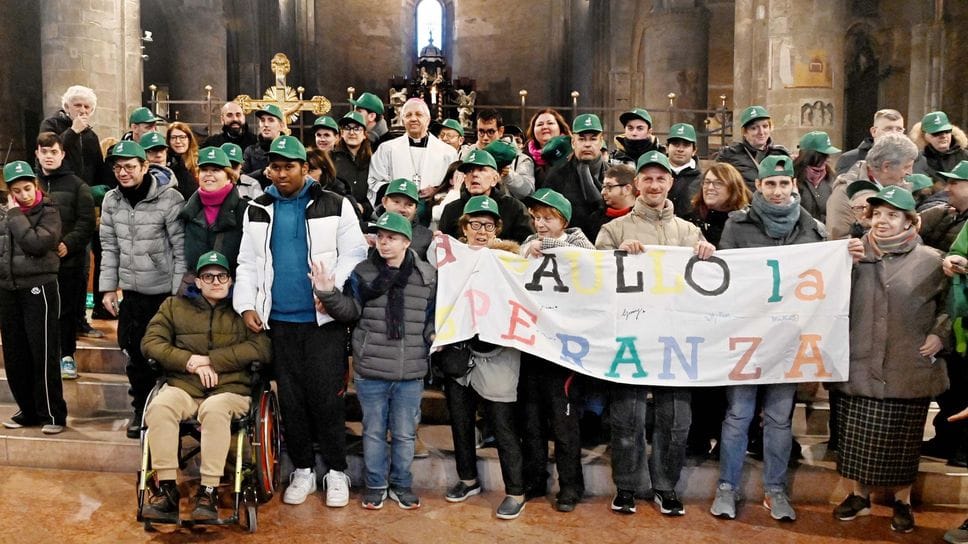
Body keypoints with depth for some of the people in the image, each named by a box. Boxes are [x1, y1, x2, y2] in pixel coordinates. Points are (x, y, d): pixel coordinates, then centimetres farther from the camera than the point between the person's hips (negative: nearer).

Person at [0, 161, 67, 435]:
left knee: (43, 354, -4)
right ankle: (28, 410, 22)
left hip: (38, 288, -6)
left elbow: (35, 243, -19)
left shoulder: (48, 212, -5)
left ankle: (53, 414, 5)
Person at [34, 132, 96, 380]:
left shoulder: (76, 185, 2)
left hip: (69, 260, -2)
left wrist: (68, 243, -16)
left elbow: (86, 222, -4)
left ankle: (67, 354, 17)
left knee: (67, 310, 4)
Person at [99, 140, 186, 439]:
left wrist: (180, 293, -11)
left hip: (166, 292, -5)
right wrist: (108, 288, 8)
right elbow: (109, 247, 11)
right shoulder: (111, 201, 4)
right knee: (135, 352, 11)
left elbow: (181, 249, -11)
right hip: (132, 291, 5)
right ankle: (141, 408, 28)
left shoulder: (169, 199, -13)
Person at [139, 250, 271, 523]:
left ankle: (209, 492, -30)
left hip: (230, 390, -2)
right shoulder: (174, 305, 19)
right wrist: (191, 362, -7)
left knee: (214, 409, -36)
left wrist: (210, 359, -9)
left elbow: (262, 349, -3)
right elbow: (150, 342, 7)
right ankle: (167, 488, -24)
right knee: (159, 407, -31)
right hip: (183, 388, 2)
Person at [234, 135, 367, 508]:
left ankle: (336, 471, 14)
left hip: (324, 319, -3)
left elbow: (353, 255, -3)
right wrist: (247, 305, 0)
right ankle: (302, 469, 23)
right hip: (279, 320, 3)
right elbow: (248, 263, 13)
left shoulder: (335, 206, 1)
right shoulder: (257, 210, 12)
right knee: (291, 399, 9)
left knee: (326, 397, -1)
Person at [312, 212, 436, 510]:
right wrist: (328, 293, -19)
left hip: (411, 374, 0)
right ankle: (375, 485, 28)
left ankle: (401, 484, 30)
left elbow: (433, 316, 11)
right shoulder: (363, 273, 0)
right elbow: (349, 310, -4)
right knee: (374, 431, 12)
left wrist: (434, 335, -7)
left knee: (405, 433, 11)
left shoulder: (427, 276, 1)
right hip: (370, 372, 0)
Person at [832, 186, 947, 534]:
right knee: (855, 438, 10)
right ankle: (858, 495, 29)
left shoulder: (930, 259, -1)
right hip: (859, 368, 1)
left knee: (903, 442, 10)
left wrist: (939, 334, -3)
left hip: (909, 372, -1)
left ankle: (902, 503, 30)